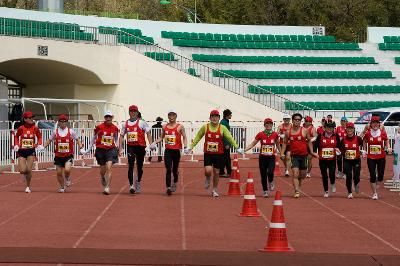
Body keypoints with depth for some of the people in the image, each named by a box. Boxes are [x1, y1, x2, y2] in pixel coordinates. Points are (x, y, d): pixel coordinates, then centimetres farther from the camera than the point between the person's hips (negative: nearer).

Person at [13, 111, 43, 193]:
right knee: (22, 170, -8)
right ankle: (25, 175, 31)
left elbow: (39, 136, 14)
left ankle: (28, 187, 10)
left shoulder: (35, 128, -3)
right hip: (21, 151, 0)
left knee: (29, 170, -7)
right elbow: (16, 136, 12)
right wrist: (16, 145, -1)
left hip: (31, 151, 0)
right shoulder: (21, 128, -5)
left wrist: (40, 145, -2)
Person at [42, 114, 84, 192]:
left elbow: (77, 140, 10)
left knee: (67, 170, -22)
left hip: (68, 155, -2)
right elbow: (49, 140, 12)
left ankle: (68, 178, 13)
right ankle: (62, 187, 25)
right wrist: (43, 147, -1)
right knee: (59, 172, 3)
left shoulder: (71, 131, -1)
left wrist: (81, 148, -2)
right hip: (58, 156, 2)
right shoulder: (55, 132, 1)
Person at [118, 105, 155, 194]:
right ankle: (131, 185, -15)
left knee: (139, 166, 10)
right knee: (130, 166, -11)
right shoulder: (125, 124, 8)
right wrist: (120, 148, 7)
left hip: (140, 146, -1)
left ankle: (138, 182, 31)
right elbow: (122, 136, 14)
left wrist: (151, 144, -14)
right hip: (130, 147, 1)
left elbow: (148, 133, -2)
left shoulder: (142, 122, -1)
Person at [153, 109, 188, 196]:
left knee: (175, 170, 10)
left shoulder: (180, 127, -1)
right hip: (168, 151, 2)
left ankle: (175, 183, 39)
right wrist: (155, 143, 3)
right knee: (168, 169, -11)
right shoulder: (165, 127, 10)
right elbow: (161, 137, 19)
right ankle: (168, 188, -16)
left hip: (176, 151, -2)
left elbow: (184, 137, 0)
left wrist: (185, 147, -14)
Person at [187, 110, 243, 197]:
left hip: (218, 154, 1)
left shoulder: (222, 128, -2)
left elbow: (230, 138, -2)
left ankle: (215, 190, 22)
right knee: (208, 170, -16)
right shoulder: (205, 127, -1)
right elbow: (197, 137, 8)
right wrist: (191, 147, 6)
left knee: (216, 172, 6)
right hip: (208, 154, -1)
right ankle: (208, 179, 20)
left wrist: (237, 147, -10)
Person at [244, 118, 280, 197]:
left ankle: (271, 182, 11)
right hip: (262, 157, 1)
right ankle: (265, 191, 20)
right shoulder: (260, 134, -3)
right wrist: (244, 150, -5)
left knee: (270, 172, -22)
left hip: (271, 158, -1)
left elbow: (277, 144, 17)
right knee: (263, 175, 3)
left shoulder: (275, 134, -1)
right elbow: (253, 144, 4)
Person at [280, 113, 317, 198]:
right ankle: (297, 191, -17)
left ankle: (298, 186, 43)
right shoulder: (288, 132, 0)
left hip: (303, 155, 1)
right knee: (295, 174, -15)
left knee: (302, 175, 14)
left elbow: (309, 141, 9)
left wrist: (312, 152, 6)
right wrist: (282, 153, 1)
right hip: (294, 155, -1)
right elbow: (285, 143, 11)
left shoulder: (304, 131, -4)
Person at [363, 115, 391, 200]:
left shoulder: (383, 133, -3)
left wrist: (388, 148, -10)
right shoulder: (367, 133, -3)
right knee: (372, 175, -4)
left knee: (381, 175, 3)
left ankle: (376, 188, 30)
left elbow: (386, 142, 9)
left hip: (381, 157, 1)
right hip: (371, 158, -1)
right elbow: (364, 142, 13)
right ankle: (374, 193, 7)